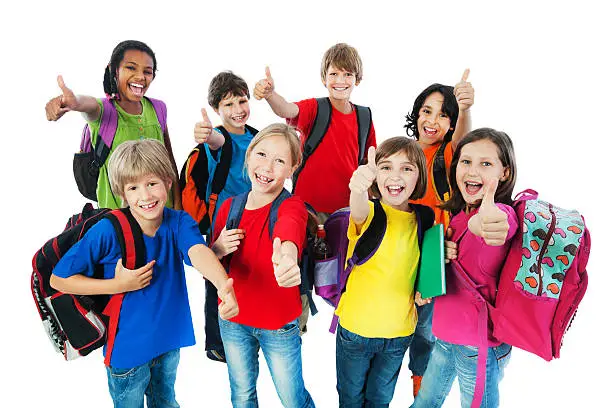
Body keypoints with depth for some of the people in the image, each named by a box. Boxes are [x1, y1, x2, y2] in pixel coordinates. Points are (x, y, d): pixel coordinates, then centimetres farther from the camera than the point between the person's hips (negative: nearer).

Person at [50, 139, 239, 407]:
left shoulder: (179, 223, -17)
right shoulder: (108, 231, -22)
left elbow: (199, 252, -37)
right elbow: (58, 280, -14)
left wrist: (224, 285, -58)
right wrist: (119, 285, -24)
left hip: (169, 339, 3)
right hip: (127, 347, -2)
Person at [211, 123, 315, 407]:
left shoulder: (292, 207, -17)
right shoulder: (229, 206, -4)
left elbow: (288, 233, -44)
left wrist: (287, 256, -67)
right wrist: (219, 249, -17)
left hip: (279, 324, -3)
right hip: (232, 320, 4)